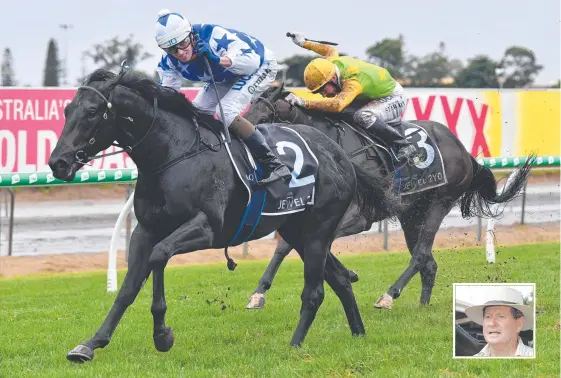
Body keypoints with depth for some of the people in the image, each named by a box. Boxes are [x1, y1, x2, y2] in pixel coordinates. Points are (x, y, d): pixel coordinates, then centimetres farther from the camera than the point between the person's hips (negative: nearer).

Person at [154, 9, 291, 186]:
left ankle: (274, 164, -25)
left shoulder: (213, 36, -38)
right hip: (225, 77, 8)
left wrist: (217, 59, -55)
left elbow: (252, 60, -41)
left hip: (260, 66, -8)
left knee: (227, 111, -27)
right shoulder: (169, 62, -16)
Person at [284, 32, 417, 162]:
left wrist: (304, 102, -57)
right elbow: (331, 50, 14)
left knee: (362, 117, -32)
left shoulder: (353, 81, -37)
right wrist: (304, 43, 23)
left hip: (394, 98, -10)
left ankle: (405, 145, -24)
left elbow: (337, 104, -54)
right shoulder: (332, 62, -12)